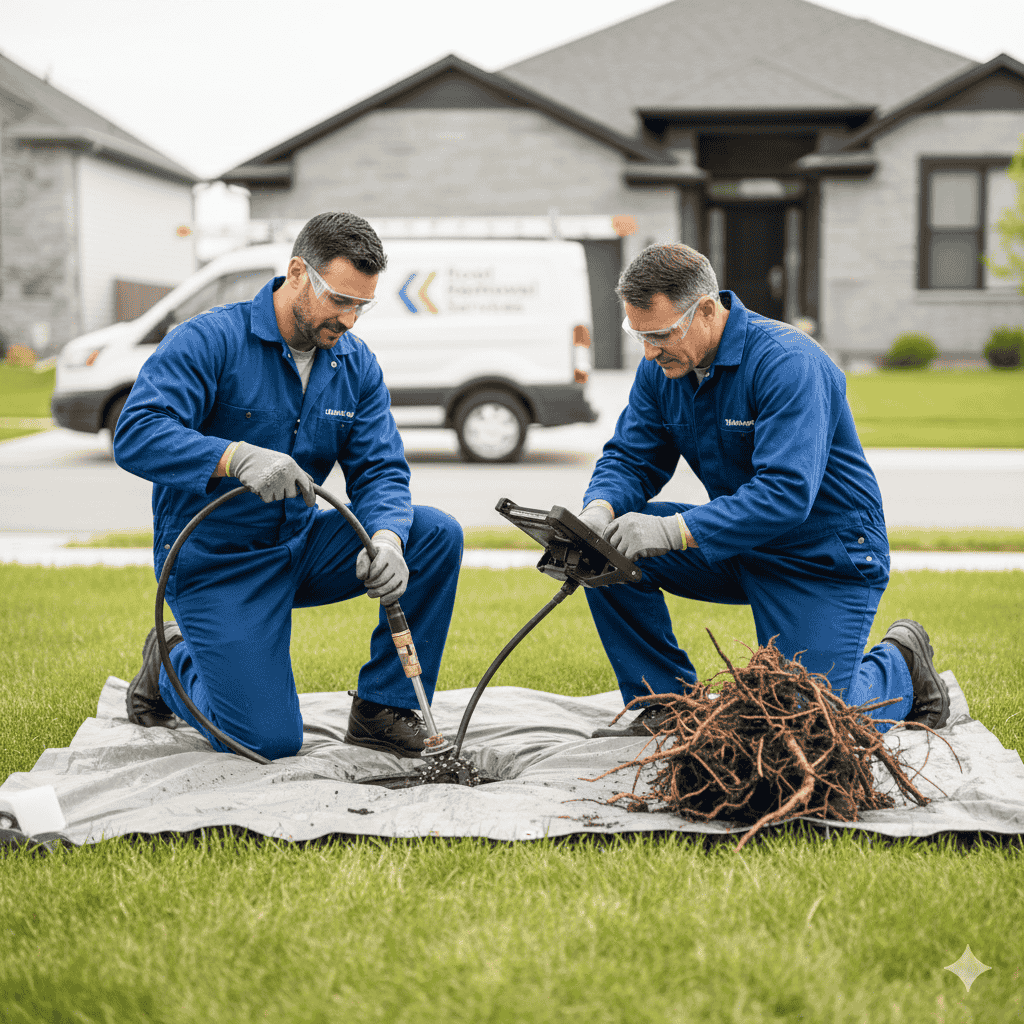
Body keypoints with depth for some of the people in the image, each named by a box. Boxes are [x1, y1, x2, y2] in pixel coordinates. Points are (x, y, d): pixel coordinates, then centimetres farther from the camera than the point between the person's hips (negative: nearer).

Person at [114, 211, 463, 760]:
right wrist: (237, 457, -43)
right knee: (270, 740, -15)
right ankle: (173, 664, 17)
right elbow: (135, 435, -28)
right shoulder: (210, 340, -18)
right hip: (215, 560, -6)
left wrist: (385, 540, -29)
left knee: (438, 533, -13)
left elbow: (381, 471, -5)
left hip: (300, 546, 6)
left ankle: (383, 707, -3)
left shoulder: (357, 365, 1)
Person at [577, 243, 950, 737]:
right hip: (738, 547, 7)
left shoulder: (788, 363, -27)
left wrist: (674, 531, -43)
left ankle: (899, 664, 20)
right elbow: (629, 458, -1)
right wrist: (599, 510, -26)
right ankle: (667, 701, 0)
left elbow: (787, 493, -36)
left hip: (826, 558, -6)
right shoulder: (661, 368, -4)